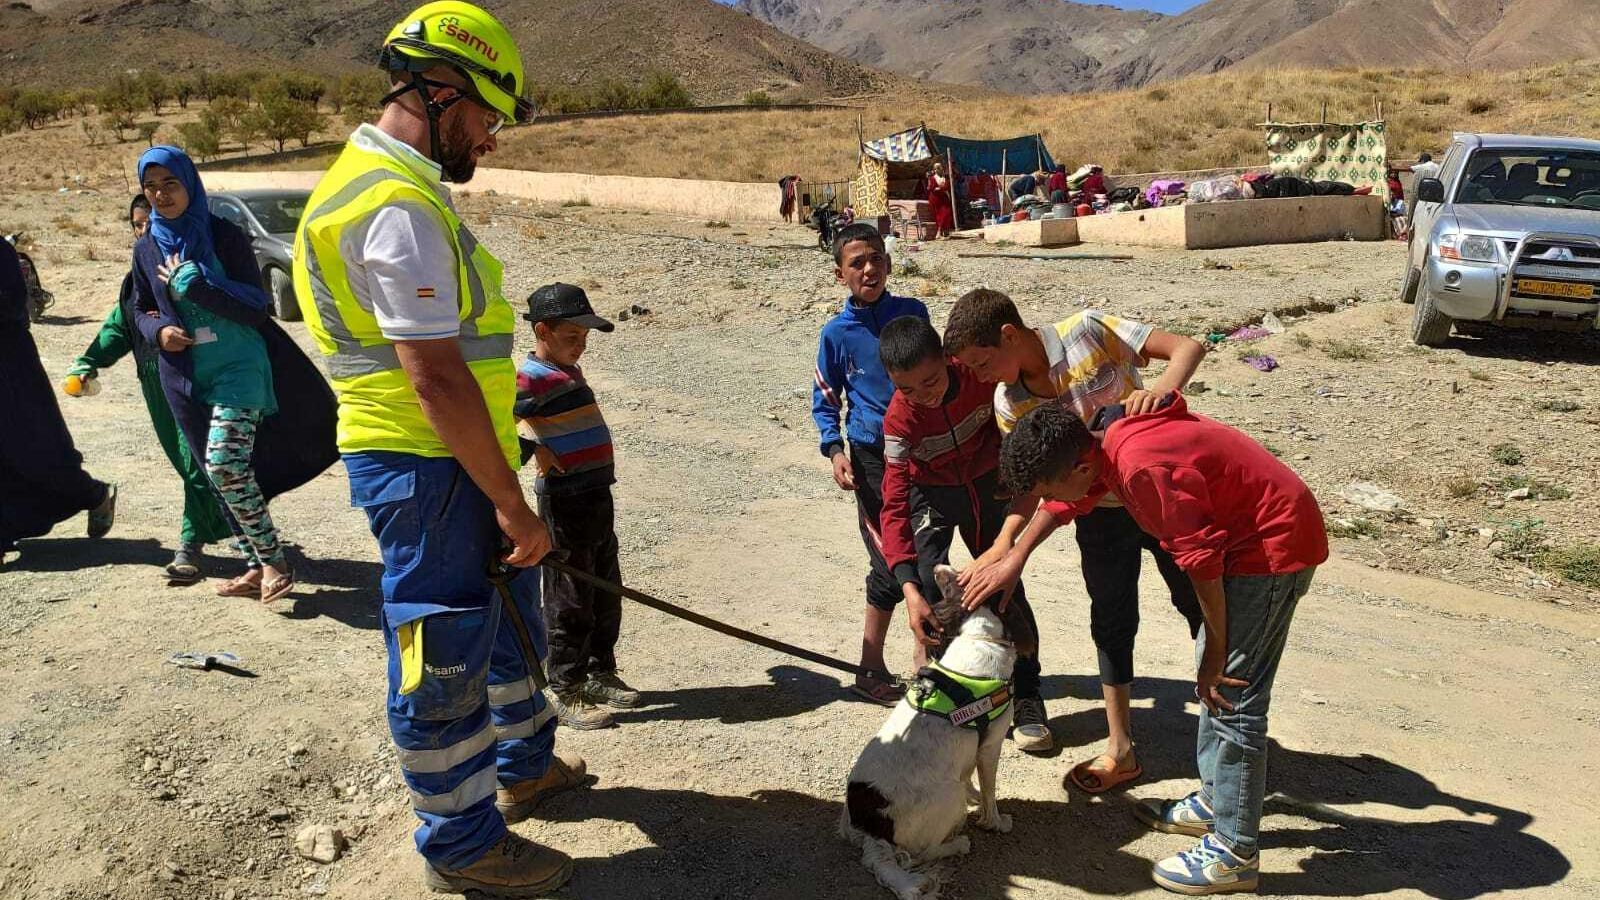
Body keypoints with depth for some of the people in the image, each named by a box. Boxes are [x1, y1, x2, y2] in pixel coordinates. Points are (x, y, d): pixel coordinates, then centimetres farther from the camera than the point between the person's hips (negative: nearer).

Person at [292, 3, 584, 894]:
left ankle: (526, 763, 44)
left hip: (452, 463, 11)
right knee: (447, 660, 4)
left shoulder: (387, 183, 13)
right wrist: (516, 507, -19)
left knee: (510, 614, 24)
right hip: (426, 469, -11)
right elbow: (437, 381, -26)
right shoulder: (401, 207, -21)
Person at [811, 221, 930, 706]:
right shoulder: (836, 333, -3)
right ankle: (870, 670, 14)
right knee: (890, 564, -2)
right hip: (872, 455, -3)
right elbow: (825, 403, 4)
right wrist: (835, 451, -10)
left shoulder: (913, 312, 3)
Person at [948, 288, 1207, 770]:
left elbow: (1188, 348, -19)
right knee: (1111, 624, 11)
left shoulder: (1088, 330, -21)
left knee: (1201, 608, 11)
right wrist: (1004, 545, -23)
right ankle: (1120, 750, 25)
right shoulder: (1008, 403, -10)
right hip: (1103, 513, 3)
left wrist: (1161, 389, -40)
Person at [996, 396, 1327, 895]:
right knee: (1214, 678, 18)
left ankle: (1235, 853, 6)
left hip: (1276, 544, -10)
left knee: (1232, 697, -5)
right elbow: (1067, 502, 16)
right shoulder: (1104, 441, -2)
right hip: (1251, 531, 10)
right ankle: (1216, 802, 32)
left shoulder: (1143, 469, -30)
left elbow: (1202, 562, -24)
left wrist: (1215, 652, -13)